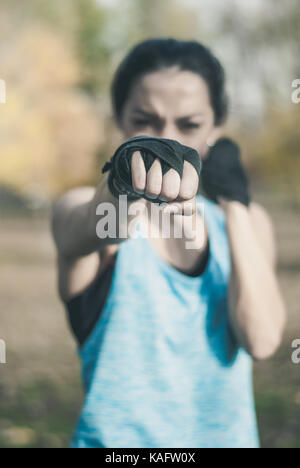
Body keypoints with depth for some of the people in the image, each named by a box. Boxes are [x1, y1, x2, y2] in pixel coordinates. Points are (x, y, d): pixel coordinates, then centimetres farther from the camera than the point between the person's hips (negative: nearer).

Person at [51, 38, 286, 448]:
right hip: (117, 438, -3)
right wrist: (121, 196, -52)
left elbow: (261, 340, -13)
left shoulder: (246, 221, 2)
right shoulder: (77, 208, -8)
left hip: (225, 434, 3)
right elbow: (91, 230, -32)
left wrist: (235, 204, -12)